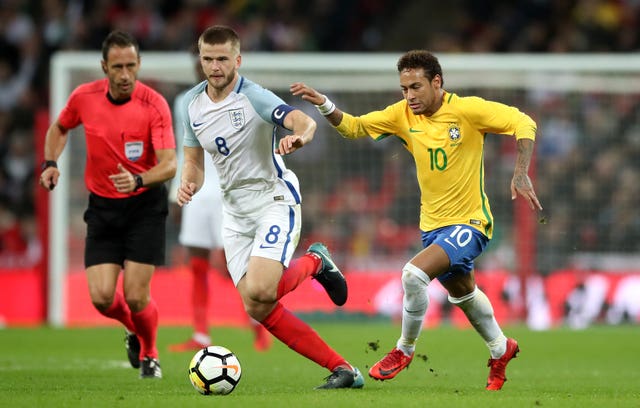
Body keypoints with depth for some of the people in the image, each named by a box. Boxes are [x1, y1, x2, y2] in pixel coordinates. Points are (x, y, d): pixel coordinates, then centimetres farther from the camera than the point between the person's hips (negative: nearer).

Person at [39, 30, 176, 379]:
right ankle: (133, 331, 28)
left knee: (135, 297, -10)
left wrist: (138, 180, -41)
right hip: (102, 207, 3)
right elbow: (59, 129, 17)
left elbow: (169, 164, -23)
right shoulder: (84, 97, -5)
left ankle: (149, 355, 22)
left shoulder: (154, 105, -16)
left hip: (145, 205, -3)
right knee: (101, 297, -9)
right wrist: (50, 163, 0)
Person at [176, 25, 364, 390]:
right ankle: (342, 369, 3)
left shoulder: (253, 97, -17)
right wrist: (189, 183, -9)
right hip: (235, 210, 6)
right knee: (258, 310, -4)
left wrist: (299, 137, -58)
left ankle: (314, 263, 7)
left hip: (274, 199, -6)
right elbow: (194, 158, 14)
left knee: (259, 291, -27)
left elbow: (305, 121, -34)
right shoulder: (193, 104, 3)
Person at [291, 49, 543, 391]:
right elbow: (354, 127, 1)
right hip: (432, 224, 7)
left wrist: (521, 174, -26)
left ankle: (405, 350, -2)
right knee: (461, 292, 24)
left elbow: (522, 123, -16)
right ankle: (501, 349, 50)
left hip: (469, 222, -7)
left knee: (414, 273, -25)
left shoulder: (467, 110, -17)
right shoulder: (403, 115, -2)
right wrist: (323, 104, -16)